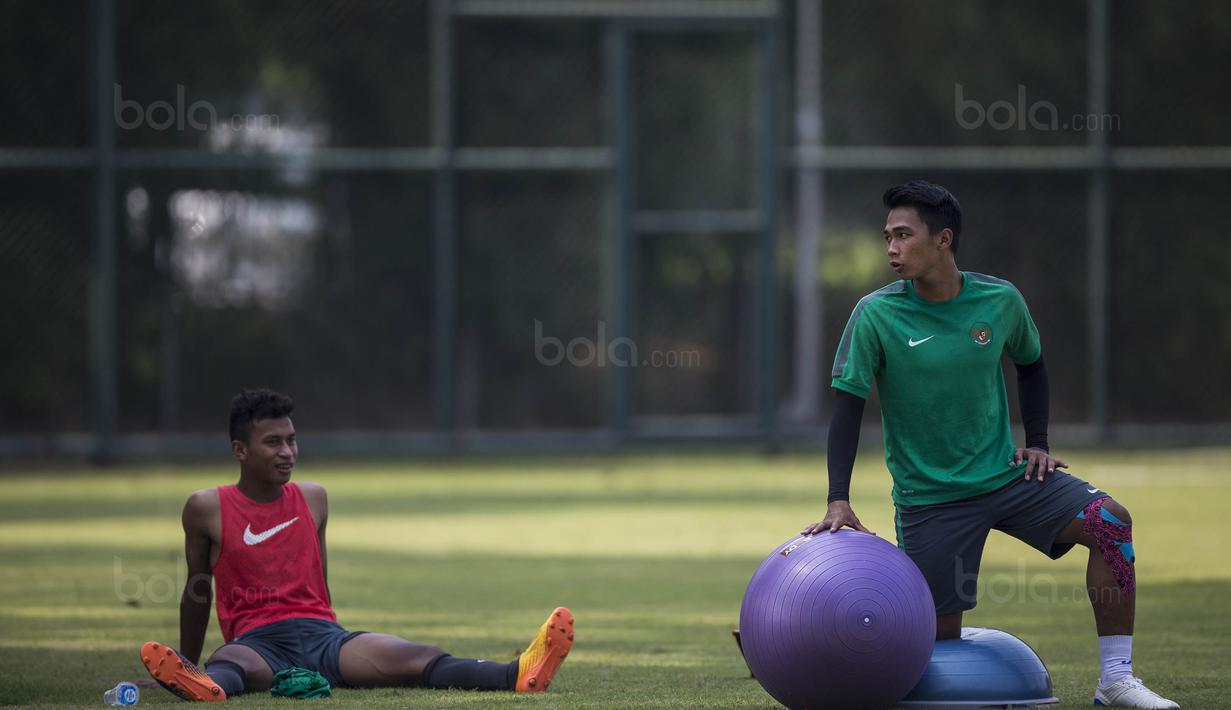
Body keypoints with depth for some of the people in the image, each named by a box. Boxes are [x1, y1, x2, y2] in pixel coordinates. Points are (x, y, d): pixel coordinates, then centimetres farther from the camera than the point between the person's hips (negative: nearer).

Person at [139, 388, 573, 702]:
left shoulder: (313, 499, 16)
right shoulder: (208, 509, 5)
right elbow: (196, 594, 15)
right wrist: (188, 663, 21)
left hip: (322, 633, 3)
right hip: (256, 640, -3)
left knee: (417, 659, -25)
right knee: (233, 663, -42)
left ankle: (518, 675, -50)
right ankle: (202, 688, -79)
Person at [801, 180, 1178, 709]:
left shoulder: (1000, 301, -2)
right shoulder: (875, 315, -10)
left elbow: (1031, 365, 18)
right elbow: (848, 406, -9)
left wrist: (1037, 444, 6)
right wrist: (838, 502, -17)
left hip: (1004, 473, 3)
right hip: (928, 498, -3)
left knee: (1110, 522, -19)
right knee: (941, 635, -5)